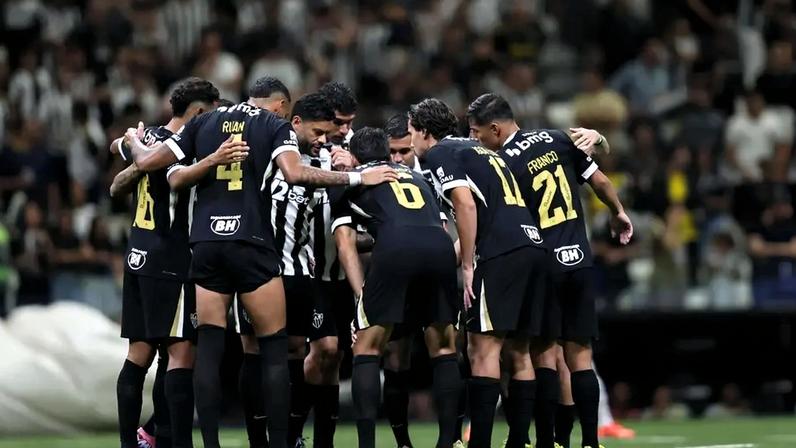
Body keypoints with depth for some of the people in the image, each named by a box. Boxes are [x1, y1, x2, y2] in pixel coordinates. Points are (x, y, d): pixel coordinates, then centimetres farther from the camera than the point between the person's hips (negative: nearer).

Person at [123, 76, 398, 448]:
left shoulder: (204, 123, 14)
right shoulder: (276, 126, 4)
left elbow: (147, 162, 14)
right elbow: (295, 173, -14)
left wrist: (134, 141, 35)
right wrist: (357, 177, -9)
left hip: (205, 246, 3)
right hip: (251, 246, -3)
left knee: (209, 350, 3)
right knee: (274, 350, 3)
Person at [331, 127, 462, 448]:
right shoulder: (417, 177, 39)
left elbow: (346, 244, 16)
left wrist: (362, 295, 10)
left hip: (395, 247, -3)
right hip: (441, 244, 3)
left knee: (366, 350, 7)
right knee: (444, 348, 19)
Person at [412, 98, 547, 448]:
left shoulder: (439, 153, 3)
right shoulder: (479, 150, 29)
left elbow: (466, 204, -10)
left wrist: (467, 266, -8)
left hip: (501, 253, -8)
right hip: (534, 245, 8)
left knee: (483, 349, -9)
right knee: (518, 351, 10)